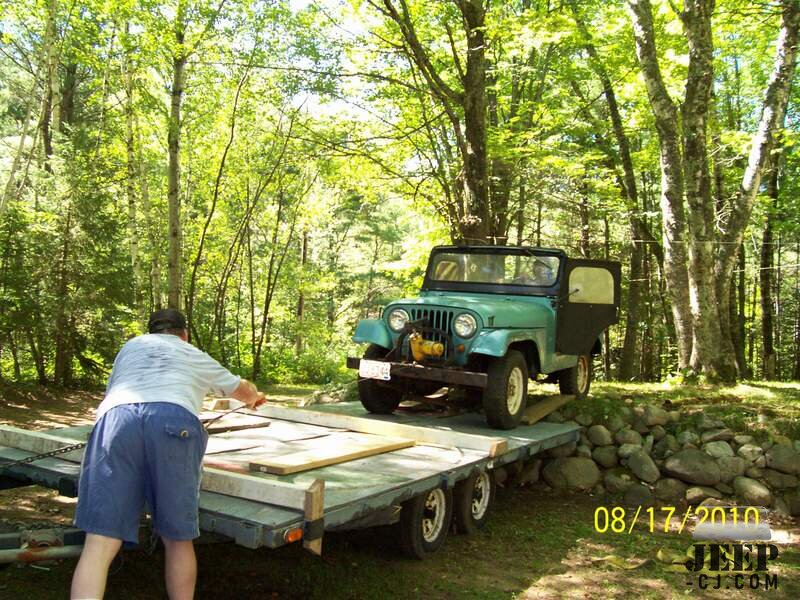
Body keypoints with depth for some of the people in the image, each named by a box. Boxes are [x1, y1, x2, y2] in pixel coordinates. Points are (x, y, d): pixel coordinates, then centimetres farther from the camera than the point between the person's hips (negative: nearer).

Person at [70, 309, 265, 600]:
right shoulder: (197, 357, 34)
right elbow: (244, 390, 51)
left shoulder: (131, 346, 36)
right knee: (178, 541, 13)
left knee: (100, 545, -4)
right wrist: (255, 397, 75)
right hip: (174, 424, -1)